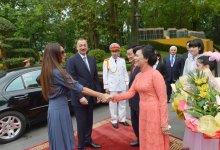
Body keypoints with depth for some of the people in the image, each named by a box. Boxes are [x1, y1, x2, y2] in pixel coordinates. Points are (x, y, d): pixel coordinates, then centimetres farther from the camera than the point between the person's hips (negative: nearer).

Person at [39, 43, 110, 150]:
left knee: (59, 140, 21)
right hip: (59, 109, -9)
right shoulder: (57, 72, -22)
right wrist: (100, 95, -17)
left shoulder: (48, 71, 8)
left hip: (55, 107, 9)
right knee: (62, 141, 6)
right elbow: (79, 88, -22)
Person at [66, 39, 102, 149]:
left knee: (89, 121, 19)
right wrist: (80, 97, -19)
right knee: (81, 123, 8)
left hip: (91, 96, 6)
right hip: (79, 98, -6)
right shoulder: (72, 60, -11)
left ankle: (88, 140, 39)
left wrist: (98, 92, 8)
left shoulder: (92, 59, 9)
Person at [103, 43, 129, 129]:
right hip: (112, 86, -3)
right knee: (113, 104, 3)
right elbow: (105, 75, -2)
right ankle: (114, 121, 16)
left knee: (122, 103, 11)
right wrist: (106, 87, -4)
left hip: (122, 85, 3)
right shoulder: (107, 61, -2)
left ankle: (122, 119, 24)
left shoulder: (122, 60, 7)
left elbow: (125, 72, 10)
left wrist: (127, 83, 7)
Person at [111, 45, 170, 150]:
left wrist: (164, 123, -17)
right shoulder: (138, 75, 7)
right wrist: (115, 97, -8)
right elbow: (130, 93, 5)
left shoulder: (155, 74, -18)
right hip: (143, 113, 8)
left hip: (155, 114, -7)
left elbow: (163, 100, -18)